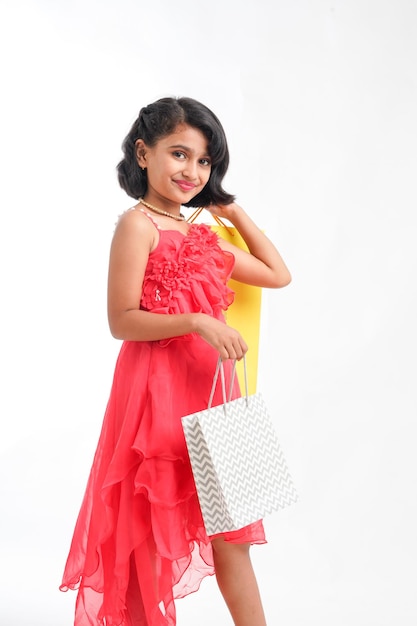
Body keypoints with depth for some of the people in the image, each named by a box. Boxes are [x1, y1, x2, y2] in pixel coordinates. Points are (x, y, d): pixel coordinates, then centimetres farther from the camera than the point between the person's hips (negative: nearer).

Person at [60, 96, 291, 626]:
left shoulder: (201, 235, 14)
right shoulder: (138, 225, -7)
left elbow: (277, 275, 21)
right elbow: (122, 320, -13)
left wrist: (234, 212, 20)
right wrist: (197, 322, -23)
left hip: (211, 388, 7)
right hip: (159, 388, -7)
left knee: (229, 528, 12)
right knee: (156, 531, 5)